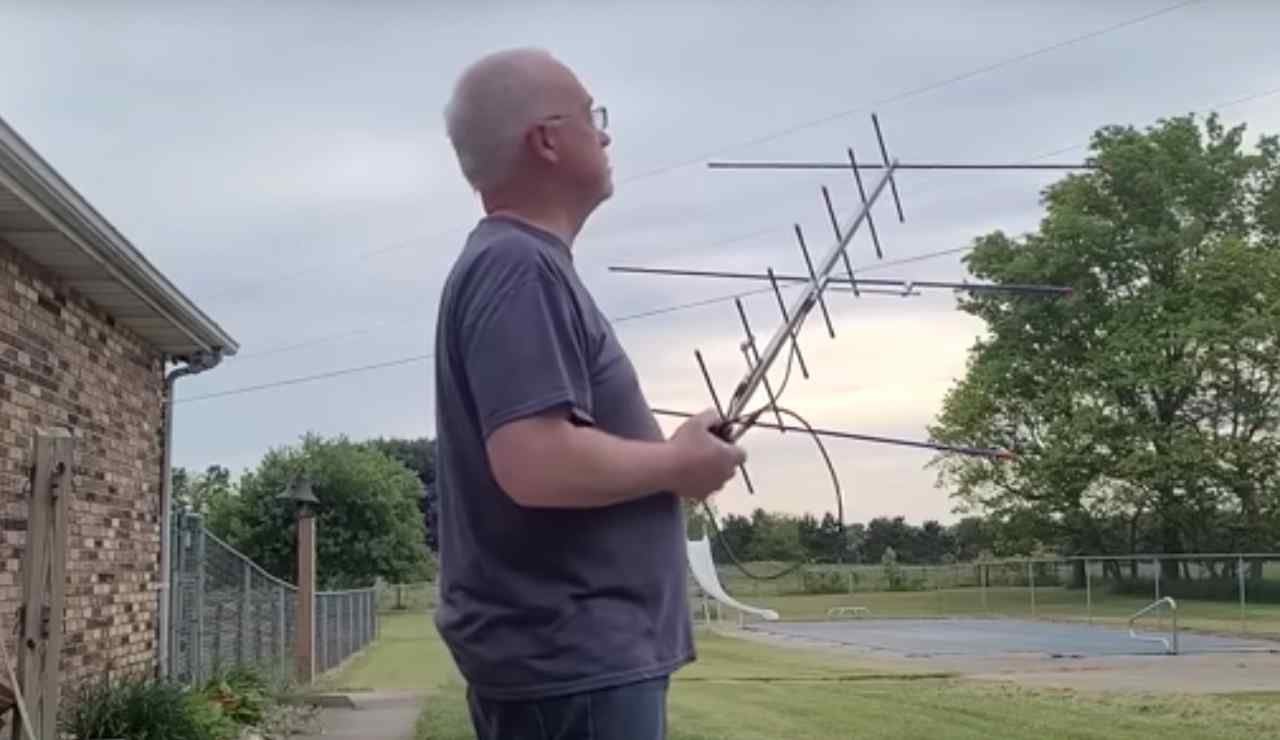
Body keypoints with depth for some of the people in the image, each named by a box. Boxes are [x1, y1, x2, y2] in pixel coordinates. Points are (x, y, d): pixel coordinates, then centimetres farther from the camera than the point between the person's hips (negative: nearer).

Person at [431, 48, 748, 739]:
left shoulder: (522, 262, 14)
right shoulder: (520, 267, -17)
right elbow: (536, 465, -28)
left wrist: (665, 453, 10)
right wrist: (679, 463, -13)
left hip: (571, 653, 10)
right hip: (571, 664, -10)